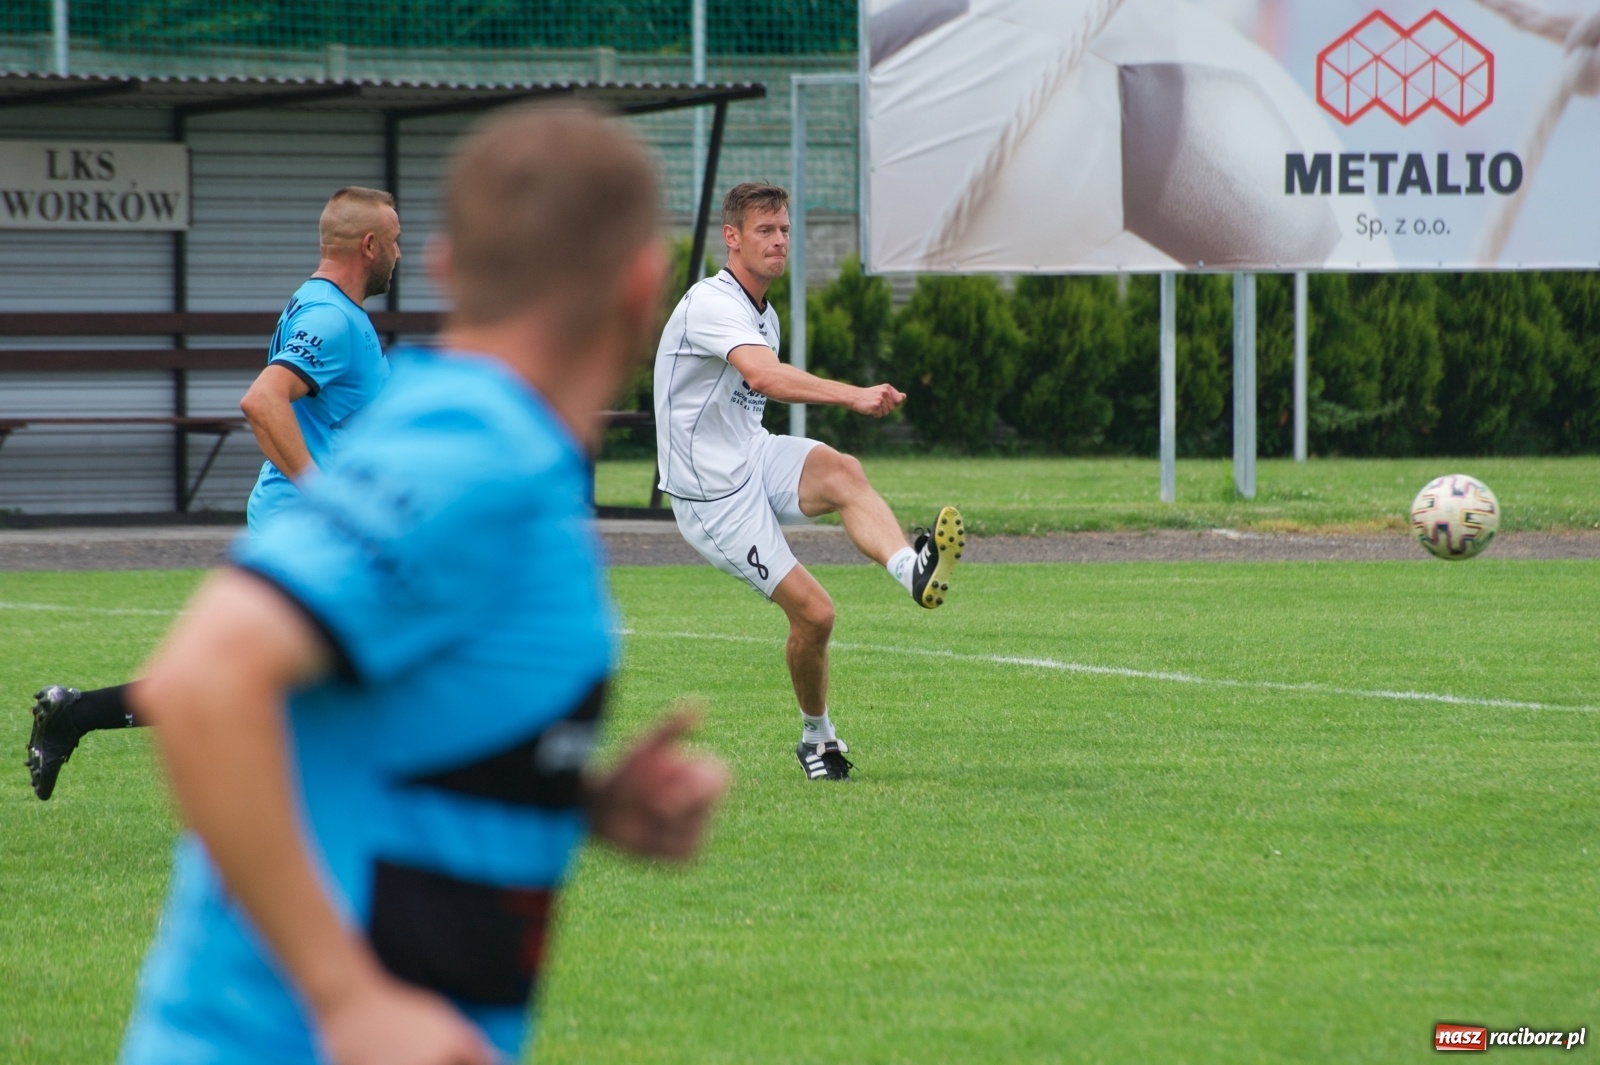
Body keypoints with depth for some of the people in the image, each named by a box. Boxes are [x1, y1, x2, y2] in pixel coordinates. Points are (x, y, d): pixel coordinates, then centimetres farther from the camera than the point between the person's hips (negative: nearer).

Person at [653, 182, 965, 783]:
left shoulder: (762, 315, 13)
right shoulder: (712, 305, -19)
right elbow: (765, 377, -38)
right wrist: (853, 396, -50)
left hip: (756, 458, 7)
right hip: (714, 494, -7)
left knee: (842, 472, -28)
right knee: (812, 611, -13)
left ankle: (911, 569, -51)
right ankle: (816, 735, 9)